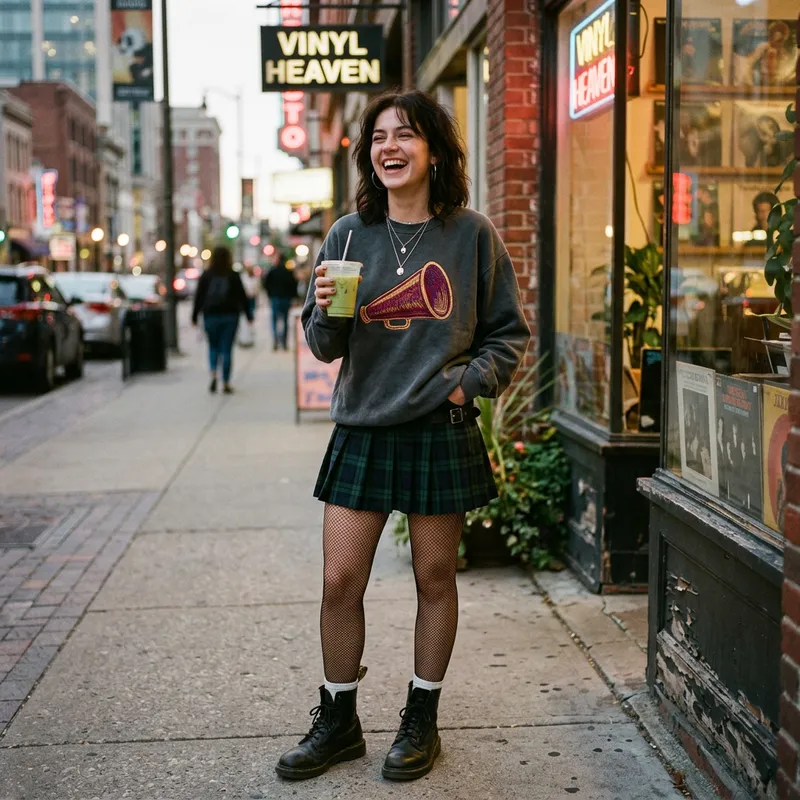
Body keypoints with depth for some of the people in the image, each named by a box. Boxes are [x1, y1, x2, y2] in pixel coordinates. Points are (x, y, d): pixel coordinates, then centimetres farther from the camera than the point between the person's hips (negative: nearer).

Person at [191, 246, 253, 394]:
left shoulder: (206, 276, 2)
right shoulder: (233, 276, -1)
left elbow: (199, 297, 3)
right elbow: (242, 297, 1)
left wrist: (195, 316, 9)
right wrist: (248, 315, 9)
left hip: (210, 315, 1)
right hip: (230, 315, -1)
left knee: (213, 347, 15)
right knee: (226, 349, 2)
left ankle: (213, 374, -8)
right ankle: (226, 383, 1)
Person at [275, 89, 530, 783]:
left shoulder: (471, 234, -1)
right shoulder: (349, 235, 4)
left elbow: (511, 333, 6)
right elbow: (325, 345, 7)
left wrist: (471, 381, -8)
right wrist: (326, 312, -14)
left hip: (441, 432, -2)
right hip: (362, 431, 2)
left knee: (435, 578, 10)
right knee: (340, 582, 3)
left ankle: (422, 720, 27)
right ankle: (338, 722, 23)